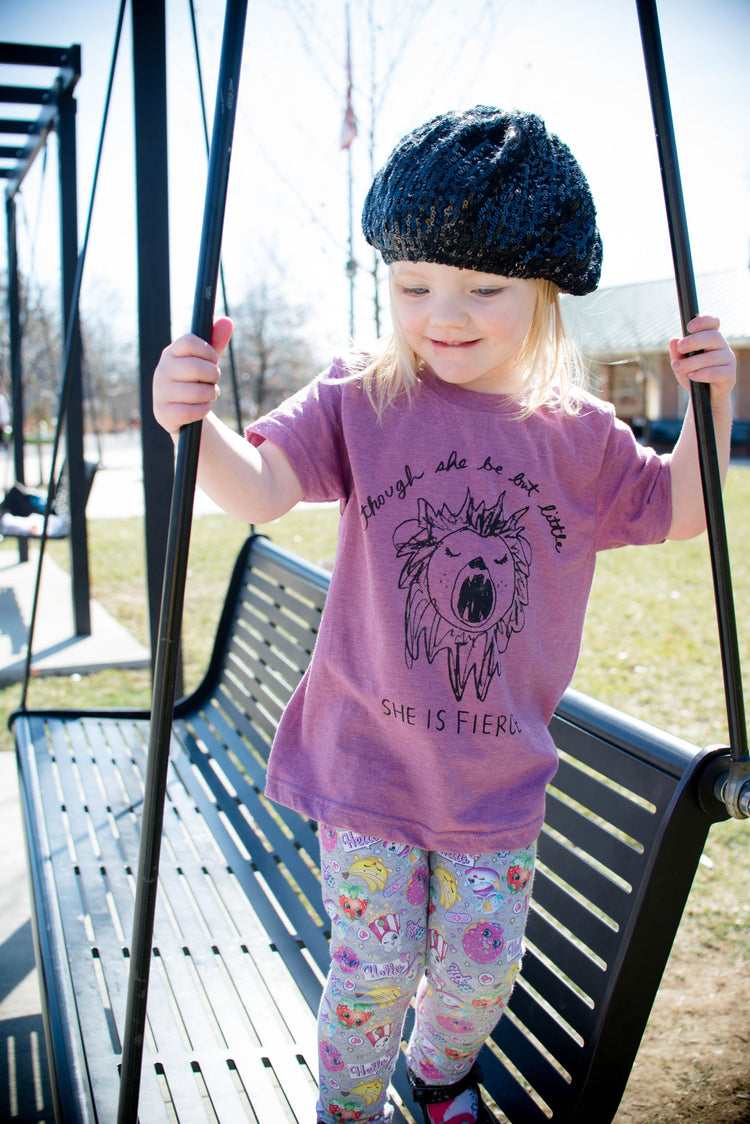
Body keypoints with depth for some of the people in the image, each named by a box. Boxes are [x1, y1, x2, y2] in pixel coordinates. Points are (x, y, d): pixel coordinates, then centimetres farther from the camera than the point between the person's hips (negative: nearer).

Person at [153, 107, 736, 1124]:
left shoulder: (579, 438, -2)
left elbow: (679, 510, 11)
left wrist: (711, 406, -7)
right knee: (375, 971, 7)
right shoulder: (361, 404, -10)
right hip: (369, 764, -2)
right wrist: (195, 424, -45)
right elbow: (258, 488, -23)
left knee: (481, 969, 14)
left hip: (500, 776, 3)